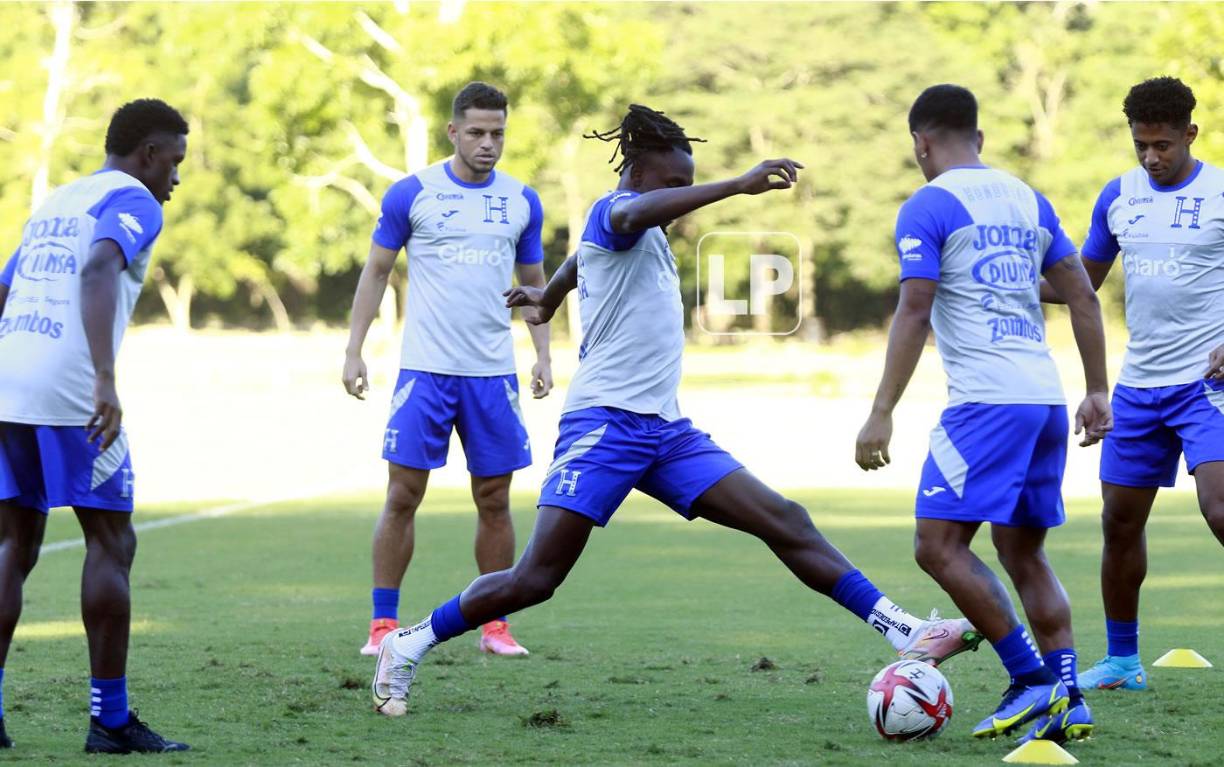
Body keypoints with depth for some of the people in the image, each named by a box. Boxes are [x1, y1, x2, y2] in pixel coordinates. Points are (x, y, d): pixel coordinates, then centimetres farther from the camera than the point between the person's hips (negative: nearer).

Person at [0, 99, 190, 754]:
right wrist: (104, 380, -28)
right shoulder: (132, 201, 0)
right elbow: (100, 272, -20)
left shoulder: (55, 202, 26)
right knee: (111, 544, 2)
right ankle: (110, 720, 3)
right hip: (67, 389, -7)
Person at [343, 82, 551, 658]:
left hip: (493, 374, 3)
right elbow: (376, 271, 6)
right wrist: (354, 351, 0)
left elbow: (534, 283, 17)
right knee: (403, 495, -4)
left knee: (494, 501, 5)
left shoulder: (521, 201, 8)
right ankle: (383, 624, 3)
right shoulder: (412, 194, -1)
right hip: (424, 371, -2)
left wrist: (543, 356, 6)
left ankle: (494, 627, 13)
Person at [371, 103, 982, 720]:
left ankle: (902, 633, -8)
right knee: (534, 581, -11)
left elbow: (582, 257, 44)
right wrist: (740, 185, -45)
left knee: (785, 522, -4)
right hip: (605, 421, -9)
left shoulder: (649, 238, 21)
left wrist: (548, 298, 65)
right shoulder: (612, 212, -8)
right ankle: (407, 648, 5)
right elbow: (637, 211, -36)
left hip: (665, 431, 9)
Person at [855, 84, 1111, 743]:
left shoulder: (928, 207, -3)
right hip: (1047, 398, 8)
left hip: (986, 402, -8)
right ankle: (1068, 702, 6)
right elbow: (1084, 299, 17)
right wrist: (1097, 392, 21)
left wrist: (881, 414, -12)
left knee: (938, 544, -5)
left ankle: (1031, 679, -11)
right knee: (1022, 552, 14)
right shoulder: (1027, 199, 18)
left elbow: (913, 314, -12)